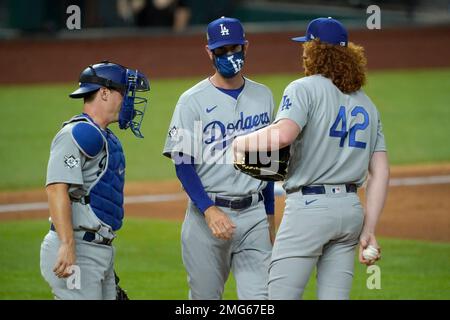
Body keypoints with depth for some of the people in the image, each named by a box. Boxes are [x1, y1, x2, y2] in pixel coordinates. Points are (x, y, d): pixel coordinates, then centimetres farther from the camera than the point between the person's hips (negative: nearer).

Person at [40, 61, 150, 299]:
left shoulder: (107, 139, 20)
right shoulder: (77, 133, -11)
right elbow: (56, 188, -22)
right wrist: (67, 245, -30)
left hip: (101, 251, 10)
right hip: (76, 252, -10)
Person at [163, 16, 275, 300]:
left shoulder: (263, 96, 10)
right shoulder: (193, 101, -4)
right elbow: (183, 164, -8)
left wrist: (270, 214, 17)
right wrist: (209, 210, -19)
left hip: (254, 215, 3)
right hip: (207, 213, -3)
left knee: (258, 297, -7)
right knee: (205, 297, 4)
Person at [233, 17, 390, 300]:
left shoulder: (305, 89, -4)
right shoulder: (366, 103, 16)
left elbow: (283, 134, -23)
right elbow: (381, 171, 12)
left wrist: (241, 143, -6)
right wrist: (368, 230, 12)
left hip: (309, 205, -7)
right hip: (351, 210, 7)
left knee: (280, 296, -7)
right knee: (335, 297, 8)